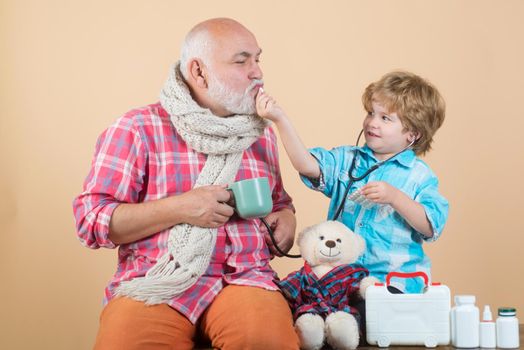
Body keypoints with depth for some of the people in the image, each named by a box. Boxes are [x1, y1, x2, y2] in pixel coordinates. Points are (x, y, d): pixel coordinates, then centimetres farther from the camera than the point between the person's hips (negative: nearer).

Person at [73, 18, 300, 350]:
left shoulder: (262, 132, 15)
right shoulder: (138, 128, 0)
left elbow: (278, 201, 30)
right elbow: (91, 220, -5)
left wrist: (286, 216, 6)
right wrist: (180, 208, -15)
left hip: (244, 279, 3)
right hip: (155, 284, -2)